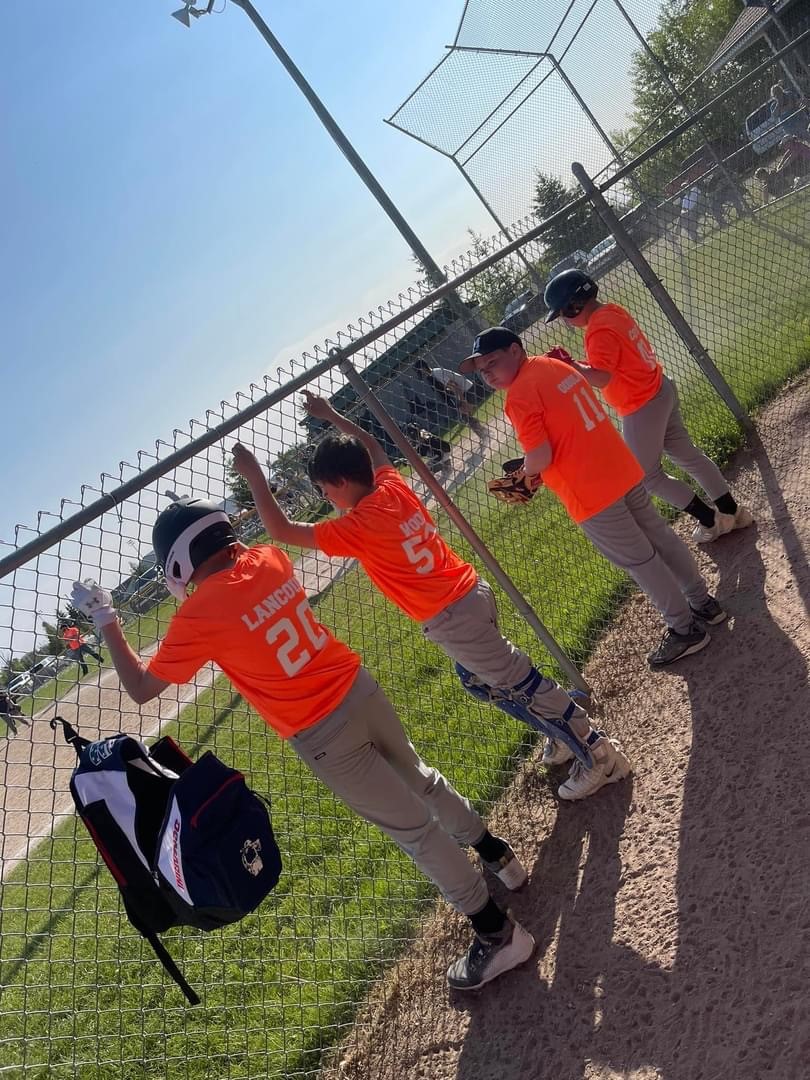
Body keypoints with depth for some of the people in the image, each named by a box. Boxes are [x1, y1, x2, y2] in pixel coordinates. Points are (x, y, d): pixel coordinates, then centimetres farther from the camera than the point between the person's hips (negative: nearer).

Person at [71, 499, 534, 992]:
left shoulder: (198, 615, -17)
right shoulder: (270, 557, 0)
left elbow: (140, 688, -3)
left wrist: (105, 618, 4)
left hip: (323, 737, -6)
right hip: (360, 688, 6)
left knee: (412, 827, 6)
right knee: (420, 779, 28)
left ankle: (499, 932, 20)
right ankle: (499, 856, 47)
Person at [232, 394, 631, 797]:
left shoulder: (358, 527, -20)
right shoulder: (393, 487, 2)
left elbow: (282, 530, -14)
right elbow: (372, 447, 24)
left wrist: (253, 475, -8)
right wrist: (331, 415, 29)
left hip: (451, 619, -9)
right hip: (471, 593, 9)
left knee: (517, 684, 4)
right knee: (476, 678, 27)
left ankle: (599, 755, 17)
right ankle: (567, 733, 37)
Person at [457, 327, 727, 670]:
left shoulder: (519, 396, -17)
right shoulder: (555, 364, 11)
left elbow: (540, 455, -22)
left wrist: (528, 472, 1)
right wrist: (541, 471, 13)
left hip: (592, 493, -9)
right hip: (622, 469, 9)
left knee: (638, 560, 7)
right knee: (659, 537, 22)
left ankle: (685, 629, 21)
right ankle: (703, 603, 38)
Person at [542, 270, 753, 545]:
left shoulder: (599, 332, -24)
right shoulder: (613, 310, 6)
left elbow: (601, 378, -34)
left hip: (642, 408, -9)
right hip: (661, 390, 9)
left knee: (647, 476, 10)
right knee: (687, 456, 20)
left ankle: (711, 520, 18)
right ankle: (731, 511, 31)